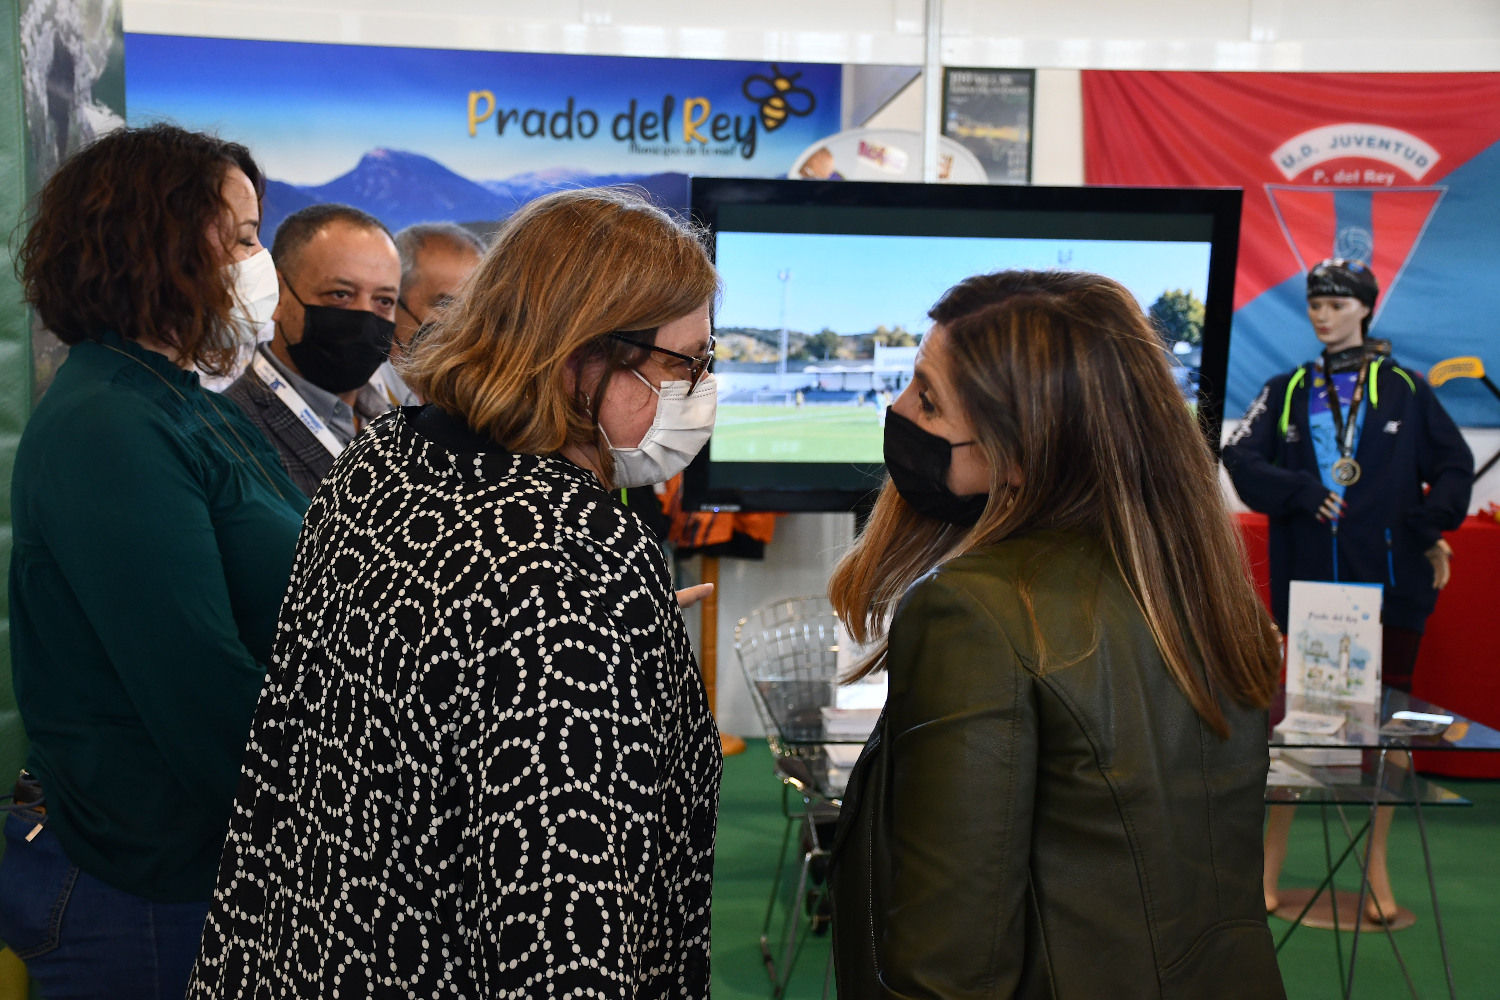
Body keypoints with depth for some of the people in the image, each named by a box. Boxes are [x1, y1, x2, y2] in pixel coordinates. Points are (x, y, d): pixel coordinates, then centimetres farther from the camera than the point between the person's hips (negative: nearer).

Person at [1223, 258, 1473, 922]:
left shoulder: (1406, 389, 5)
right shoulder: (1287, 392, 8)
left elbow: (1455, 462, 6)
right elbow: (1239, 455, -2)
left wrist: (1432, 527, -5)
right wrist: (1303, 494, -12)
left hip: (1390, 581, 0)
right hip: (1308, 580, 1)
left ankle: (1377, 864, 17)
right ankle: (1271, 861, 13)